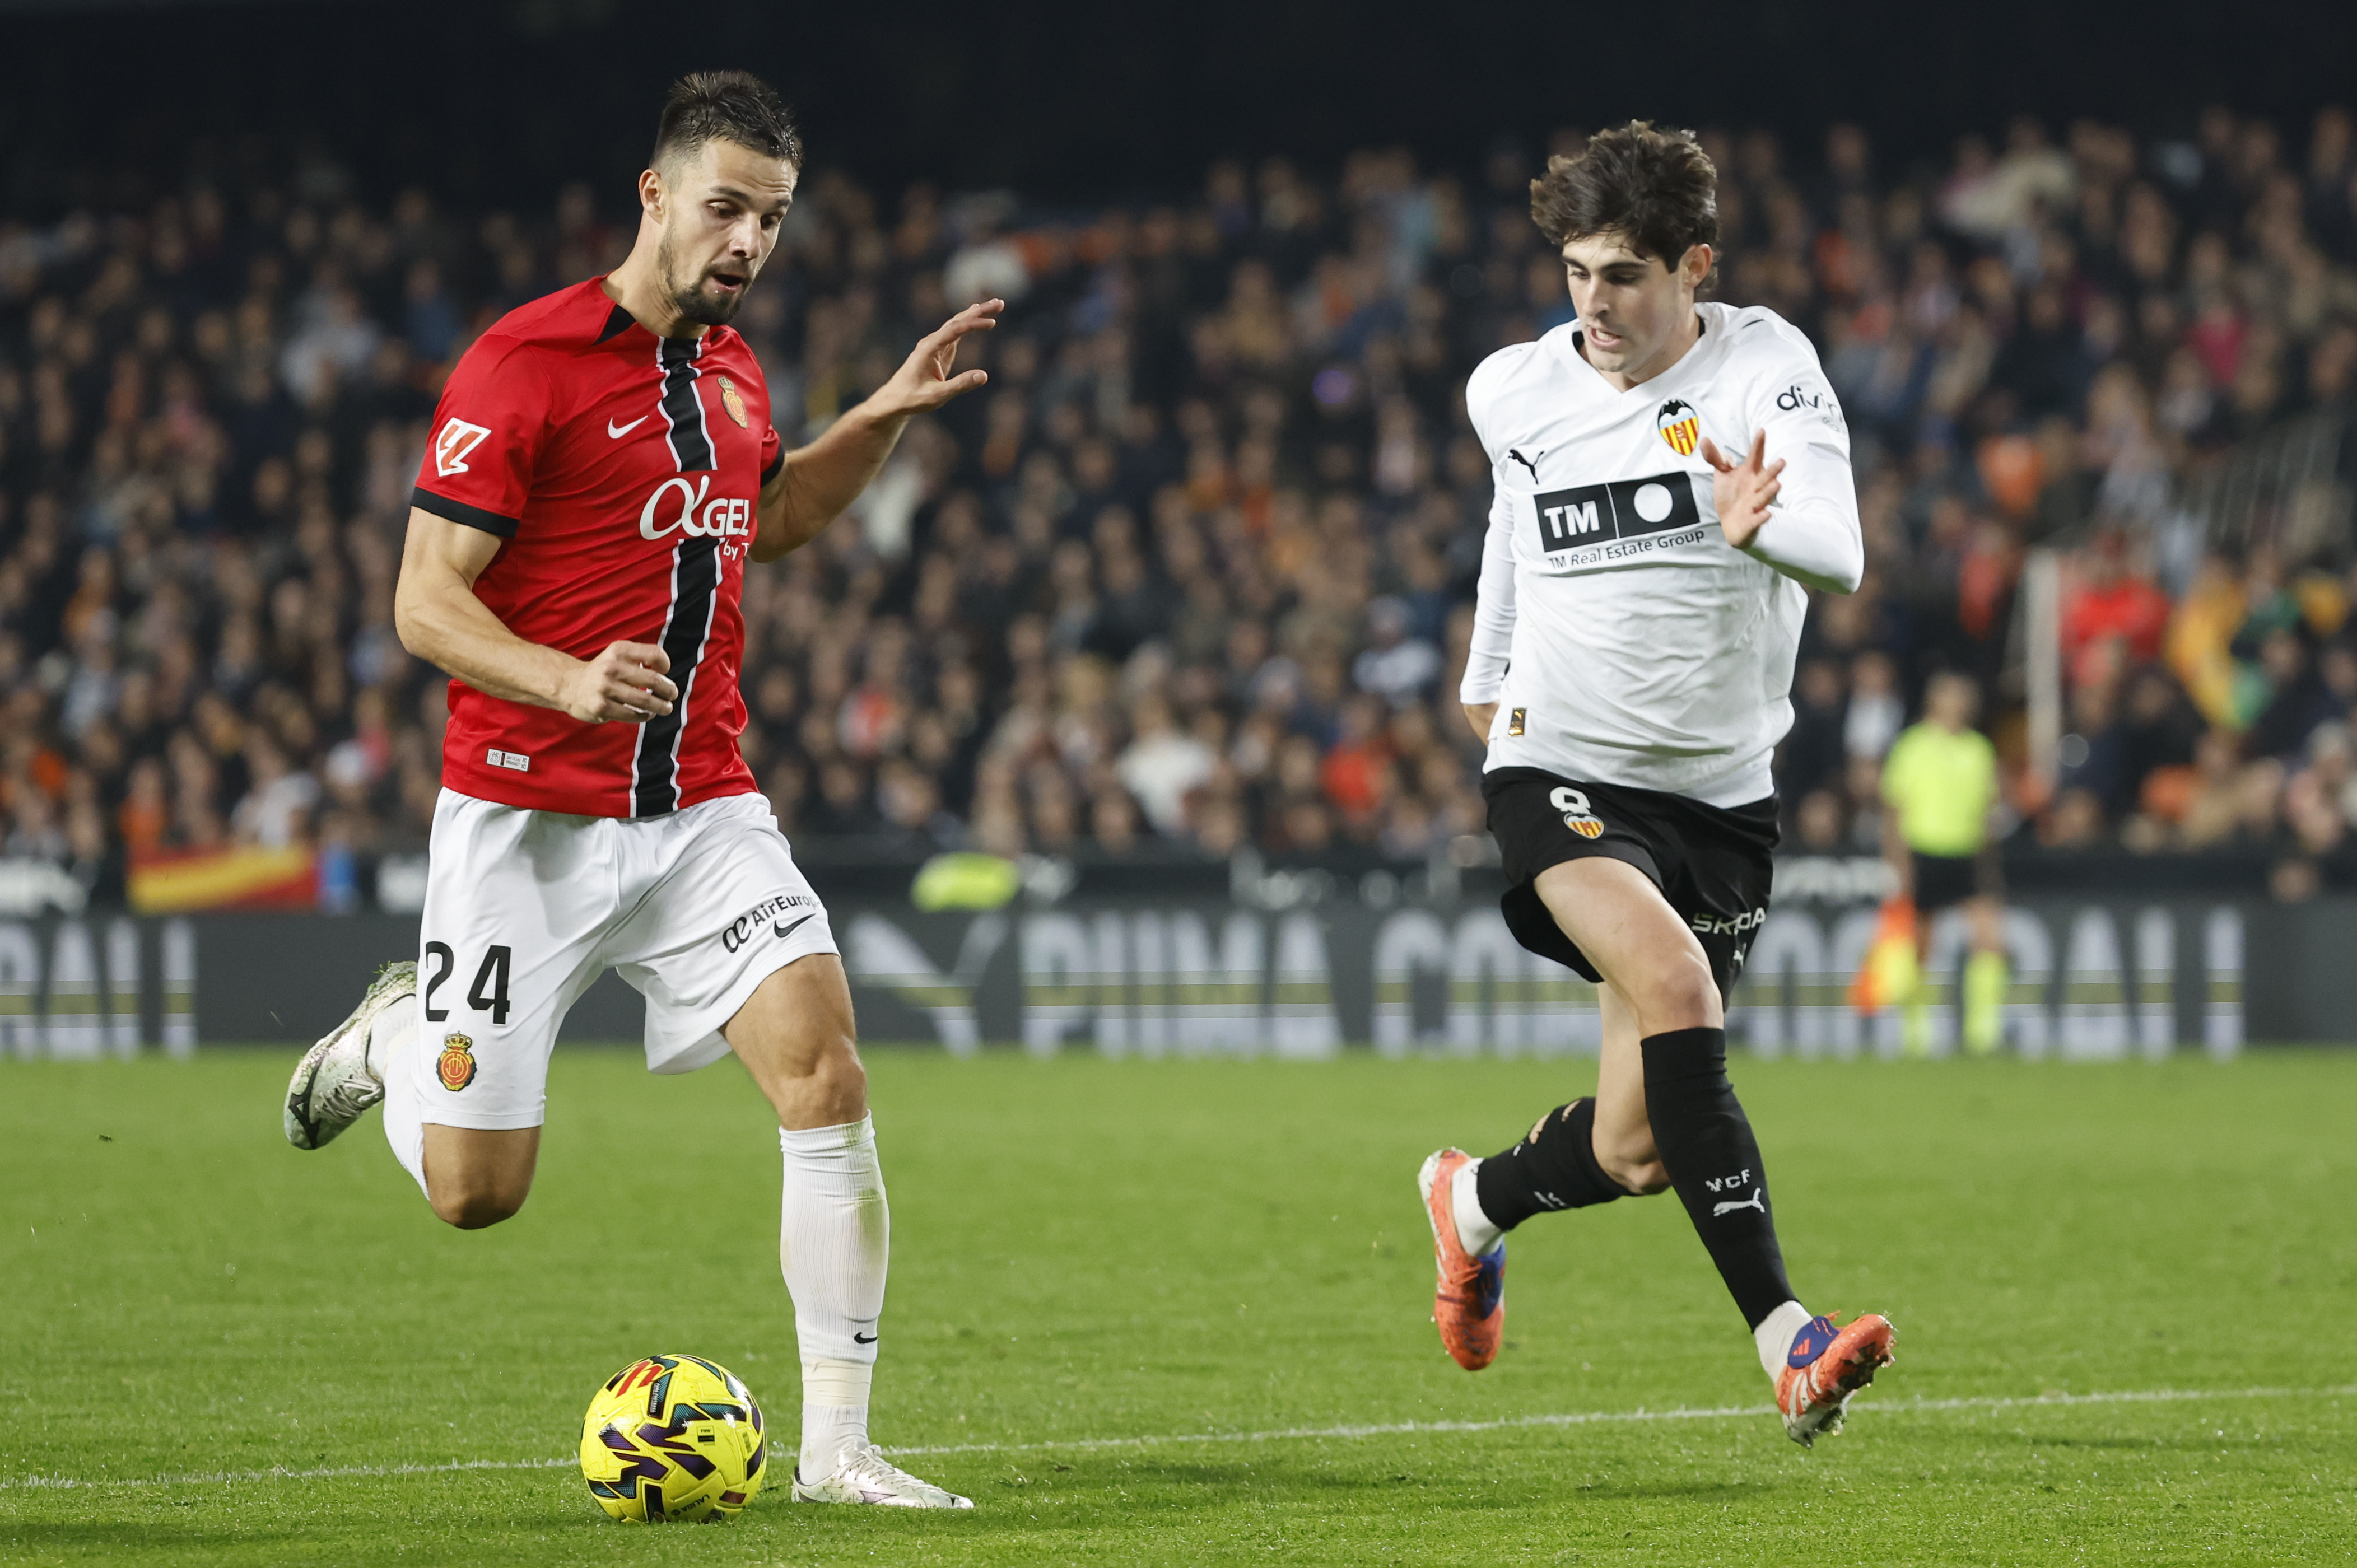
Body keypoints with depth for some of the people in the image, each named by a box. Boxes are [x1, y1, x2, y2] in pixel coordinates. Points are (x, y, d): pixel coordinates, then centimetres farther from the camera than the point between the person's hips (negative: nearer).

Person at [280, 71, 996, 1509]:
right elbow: (427, 601, -15)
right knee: (475, 1189, 0)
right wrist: (570, 682, -31)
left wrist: (886, 418, 16)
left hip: (703, 811, 5)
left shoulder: (729, 367, 10)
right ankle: (397, 1035, 37)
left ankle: (837, 1447, -12)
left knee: (825, 1070, -17)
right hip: (528, 820, -5)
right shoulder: (523, 365, -12)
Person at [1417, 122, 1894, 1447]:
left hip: (1722, 792, 1)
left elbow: (1839, 553, -26)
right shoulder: (1515, 393, -1)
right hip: (1564, 770, -1)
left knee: (1638, 1153, 3)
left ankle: (1476, 1200, 39)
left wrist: (1760, 526, -48)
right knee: (1677, 988, -31)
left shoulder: (1766, 368, -10)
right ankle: (1786, 1338, -35)